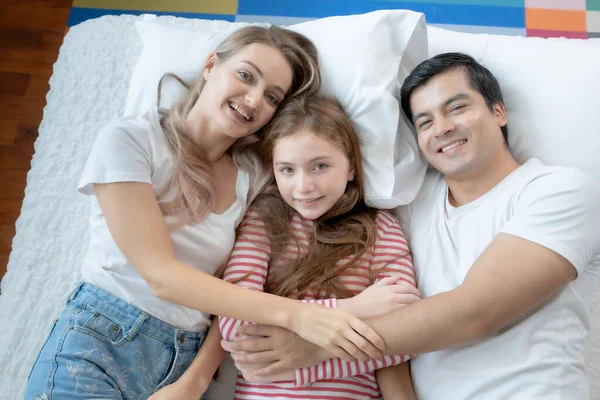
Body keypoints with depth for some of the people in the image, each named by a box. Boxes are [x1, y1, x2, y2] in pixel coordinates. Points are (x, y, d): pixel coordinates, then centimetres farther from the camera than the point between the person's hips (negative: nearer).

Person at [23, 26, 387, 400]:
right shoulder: (128, 141, -11)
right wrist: (294, 314, -25)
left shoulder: (255, 175, 0)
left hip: (191, 357, 4)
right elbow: (161, 276, -19)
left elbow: (237, 285, 2)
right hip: (99, 344, -3)